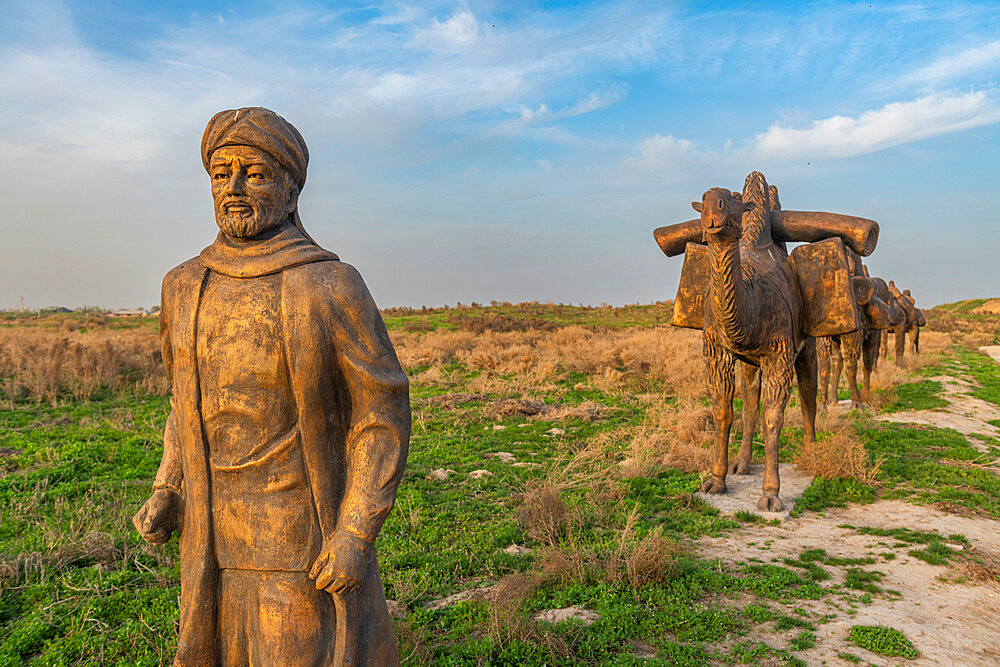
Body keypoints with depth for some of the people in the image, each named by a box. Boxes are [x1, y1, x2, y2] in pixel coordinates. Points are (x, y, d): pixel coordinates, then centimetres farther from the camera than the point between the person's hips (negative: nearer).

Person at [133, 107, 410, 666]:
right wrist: (166, 491, 3)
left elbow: (384, 415, -13)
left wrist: (357, 537, -18)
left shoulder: (334, 288, -16)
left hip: (307, 540, -5)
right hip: (215, 536, 6)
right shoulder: (187, 289, 2)